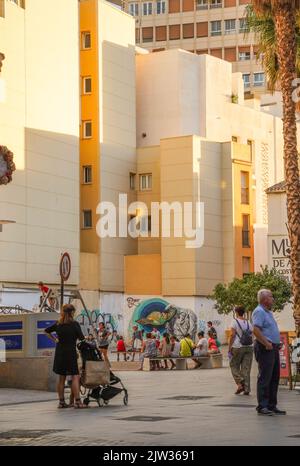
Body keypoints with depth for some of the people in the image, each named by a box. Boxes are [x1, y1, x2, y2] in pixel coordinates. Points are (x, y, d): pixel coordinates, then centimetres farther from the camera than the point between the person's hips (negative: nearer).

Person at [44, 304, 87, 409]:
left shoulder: (58, 324, 7)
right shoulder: (75, 324, -9)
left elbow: (47, 331, 19)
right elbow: (81, 338, -6)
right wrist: (87, 337, 14)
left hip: (59, 353, 6)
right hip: (70, 353, -6)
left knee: (61, 378, 10)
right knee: (75, 376, -4)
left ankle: (61, 402, 12)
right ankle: (77, 401, -12)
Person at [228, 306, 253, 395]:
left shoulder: (235, 321, -4)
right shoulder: (248, 323, 11)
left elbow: (232, 335, -11)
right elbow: (251, 335, 9)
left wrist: (229, 348, -8)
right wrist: (250, 347, 15)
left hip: (238, 347, -4)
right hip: (249, 347, 4)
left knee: (234, 366, 10)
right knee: (246, 368, 4)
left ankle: (240, 384, -8)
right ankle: (247, 389, 0)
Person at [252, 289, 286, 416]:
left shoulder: (268, 312, 21)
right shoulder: (259, 312, -11)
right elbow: (256, 330, -23)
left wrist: (277, 343, 17)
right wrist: (266, 344, -24)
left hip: (273, 348, 10)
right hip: (265, 348, -10)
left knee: (274, 377, 11)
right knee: (265, 377, -9)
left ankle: (272, 406, 16)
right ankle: (262, 407, -8)